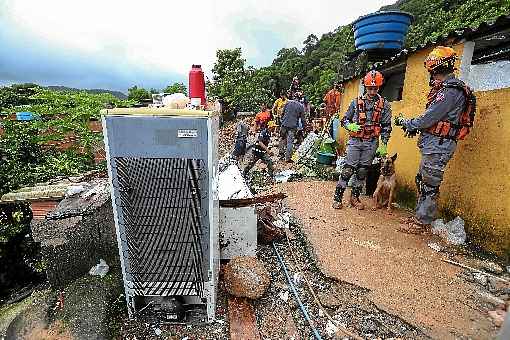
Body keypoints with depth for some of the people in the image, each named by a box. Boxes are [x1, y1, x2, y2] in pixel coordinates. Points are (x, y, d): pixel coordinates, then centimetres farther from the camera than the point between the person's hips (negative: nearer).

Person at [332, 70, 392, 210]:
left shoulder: (384, 104, 4)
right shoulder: (356, 102, 3)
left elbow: (386, 126, 5)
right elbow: (344, 119, 7)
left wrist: (383, 145, -2)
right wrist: (350, 126, -15)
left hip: (371, 143, 2)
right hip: (355, 141, -1)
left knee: (362, 171, 7)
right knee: (348, 169, -4)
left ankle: (355, 197, 20)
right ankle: (337, 197, 3)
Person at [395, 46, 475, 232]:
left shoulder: (450, 91, -17)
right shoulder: (447, 87, 16)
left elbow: (429, 118, -19)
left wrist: (405, 122, -5)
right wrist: (415, 127, 7)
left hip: (438, 145, -10)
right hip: (433, 145, 10)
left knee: (430, 185, -3)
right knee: (422, 180, 16)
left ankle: (422, 222, 8)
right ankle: (420, 215, 27)